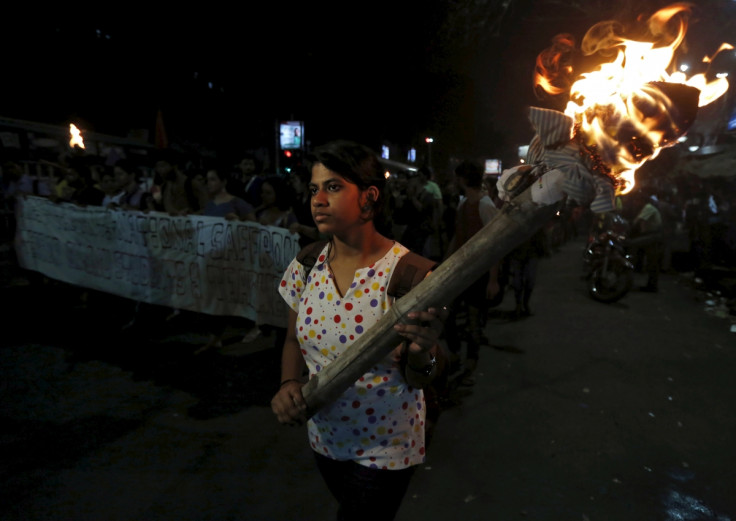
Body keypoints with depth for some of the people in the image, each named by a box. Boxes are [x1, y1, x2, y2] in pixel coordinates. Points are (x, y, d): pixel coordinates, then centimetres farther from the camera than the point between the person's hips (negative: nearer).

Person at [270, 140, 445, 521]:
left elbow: (418, 382, -17)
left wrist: (421, 358, -39)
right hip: (324, 437, 5)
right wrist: (288, 384, -16)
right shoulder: (306, 265, -9)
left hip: (384, 447, -5)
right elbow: (294, 340, 3)